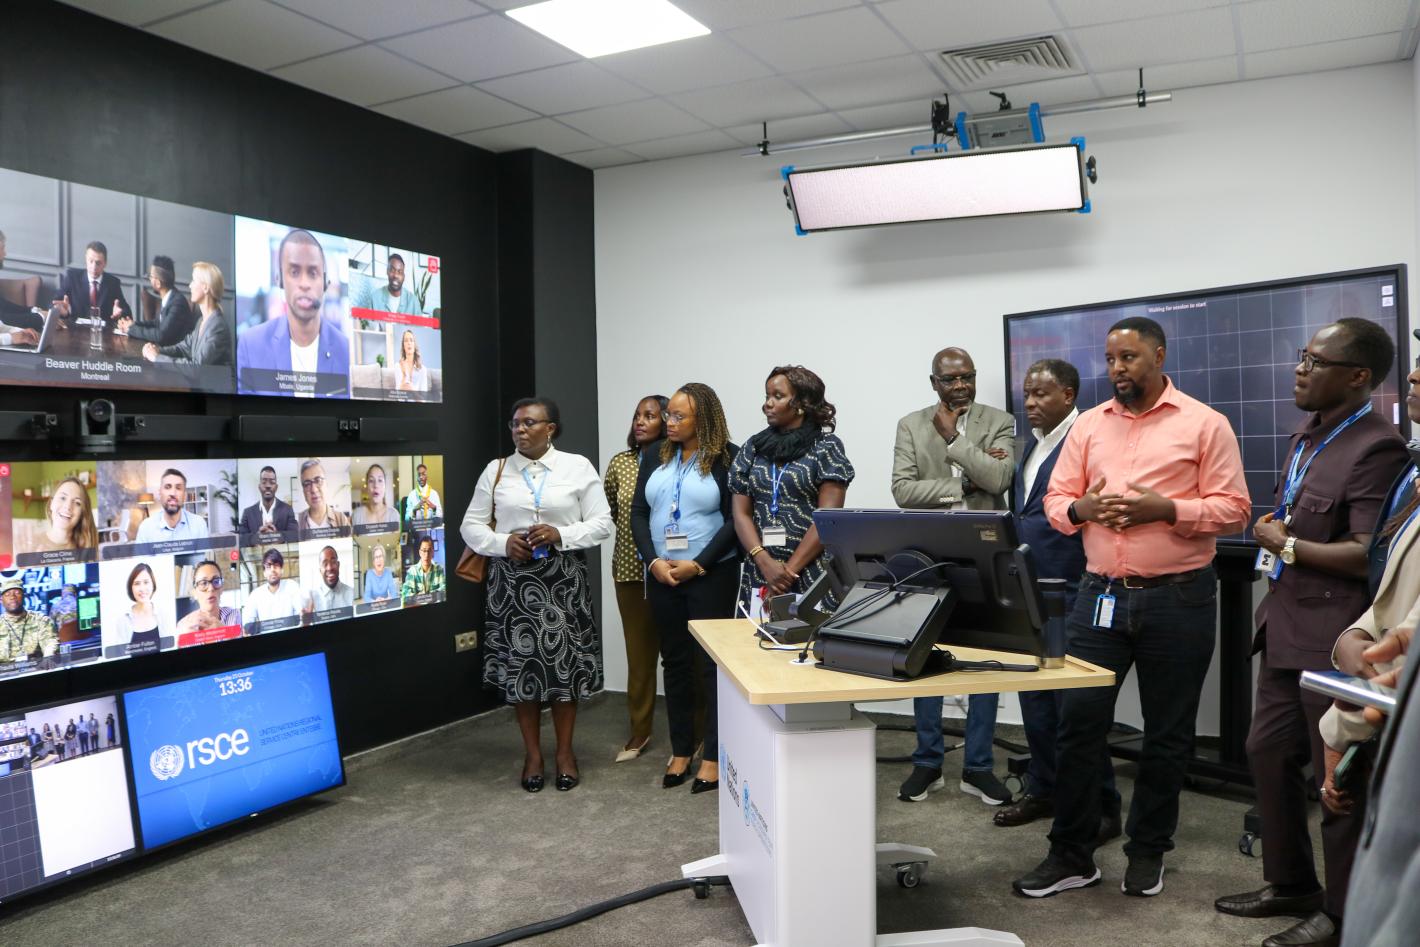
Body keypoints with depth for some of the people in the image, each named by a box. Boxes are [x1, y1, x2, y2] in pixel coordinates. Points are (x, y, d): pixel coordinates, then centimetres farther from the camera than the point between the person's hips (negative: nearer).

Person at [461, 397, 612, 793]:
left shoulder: (578, 466, 1)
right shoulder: (496, 470, 6)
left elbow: (602, 522, -1)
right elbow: (471, 525, 7)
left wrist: (561, 534, -16)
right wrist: (503, 542, -12)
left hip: (563, 578, -1)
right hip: (513, 579, 2)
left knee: (565, 661, 2)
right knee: (519, 662, 5)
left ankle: (565, 751, 19)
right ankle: (532, 753, 20)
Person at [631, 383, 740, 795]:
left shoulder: (728, 458, -6)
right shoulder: (657, 458, 9)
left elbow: (735, 519, -11)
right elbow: (638, 513, 6)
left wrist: (698, 565, -16)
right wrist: (654, 562, -8)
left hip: (712, 576, -5)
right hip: (662, 576, 5)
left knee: (712, 663, 0)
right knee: (675, 662, 11)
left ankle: (713, 756, 9)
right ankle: (681, 751, 21)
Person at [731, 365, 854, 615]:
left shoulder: (826, 447, -1)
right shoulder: (753, 448, 10)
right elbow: (741, 513, 5)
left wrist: (790, 569, -13)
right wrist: (766, 563, -10)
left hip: (812, 576, -3)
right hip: (758, 575, 4)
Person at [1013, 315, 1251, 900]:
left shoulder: (1203, 424, -1)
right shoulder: (1089, 425, 10)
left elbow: (1233, 509, -6)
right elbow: (1056, 499, 10)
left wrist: (1163, 509, -20)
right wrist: (1081, 509, -13)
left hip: (1177, 599, -3)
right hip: (1100, 595, 3)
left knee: (1166, 733, 9)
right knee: (1078, 723, 3)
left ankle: (1148, 853, 26)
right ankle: (1071, 855, 16)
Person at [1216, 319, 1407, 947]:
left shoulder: (1375, 448, -17)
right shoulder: (1308, 436, 13)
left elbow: (1369, 555, -25)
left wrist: (1286, 547, -12)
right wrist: (1273, 530, 6)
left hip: (1333, 639, -10)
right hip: (1286, 628, 10)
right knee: (1267, 753, 18)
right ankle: (1291, 884, 35)